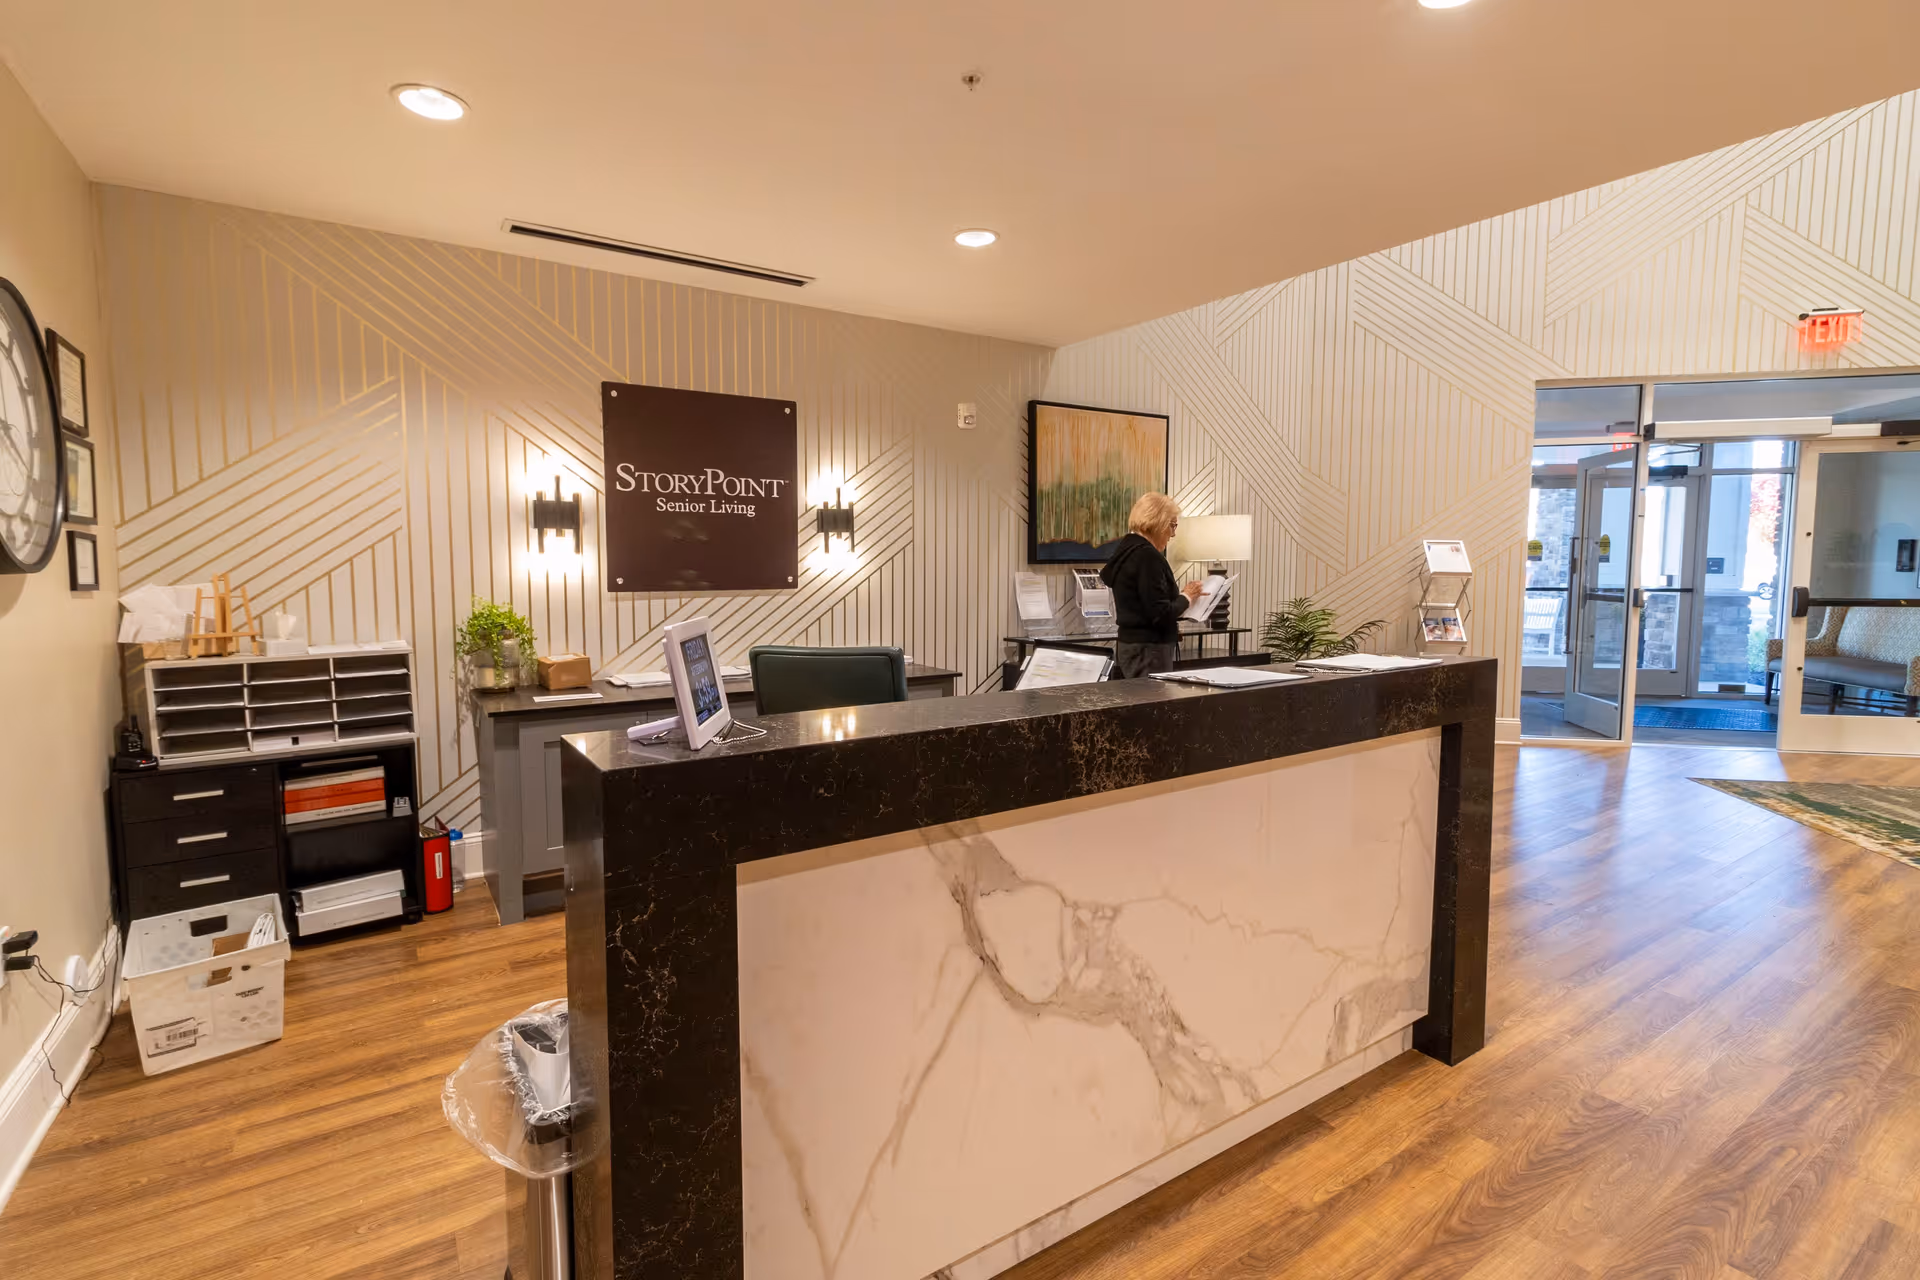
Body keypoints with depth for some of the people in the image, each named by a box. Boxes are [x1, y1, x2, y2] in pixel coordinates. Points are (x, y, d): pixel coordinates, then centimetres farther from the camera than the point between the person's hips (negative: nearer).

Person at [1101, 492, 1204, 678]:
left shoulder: (1126, 549, 12)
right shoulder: (1147, 556, -17)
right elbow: (1161, 614, -21)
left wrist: (1178, 594, 12)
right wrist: (1186, 597, -4)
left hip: (1129, 644, 10)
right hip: (1148, 650, -10)